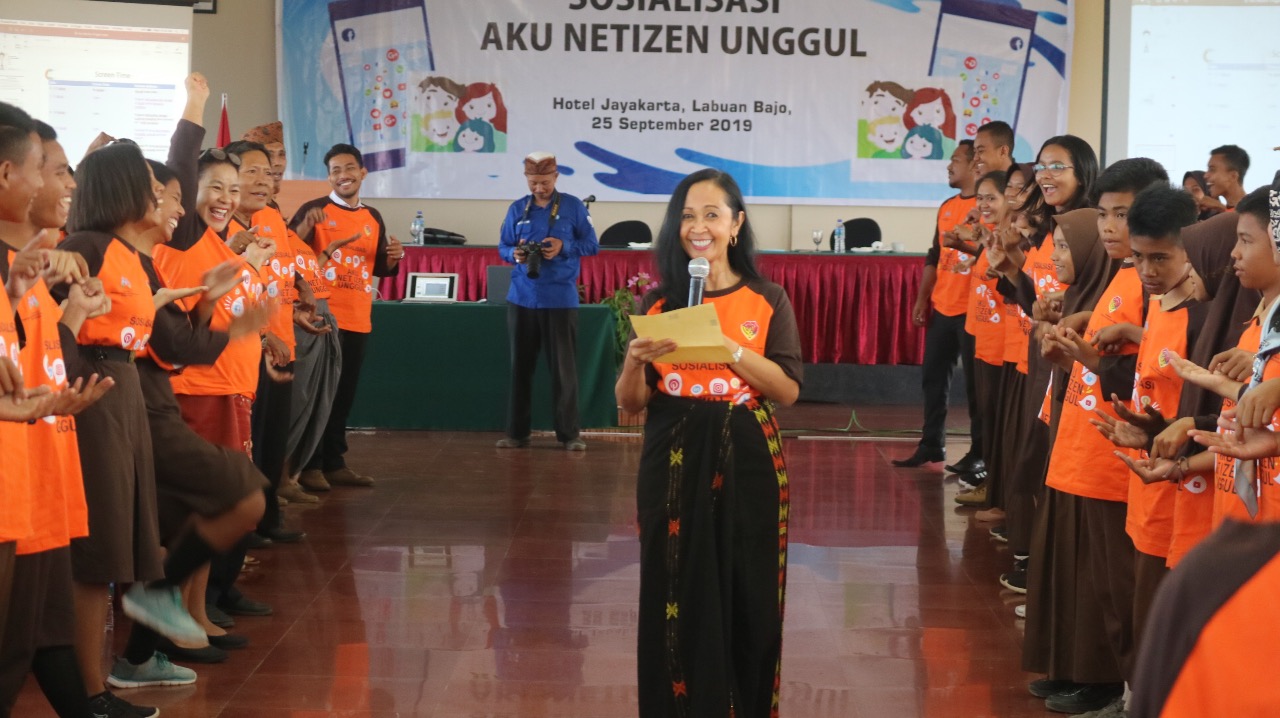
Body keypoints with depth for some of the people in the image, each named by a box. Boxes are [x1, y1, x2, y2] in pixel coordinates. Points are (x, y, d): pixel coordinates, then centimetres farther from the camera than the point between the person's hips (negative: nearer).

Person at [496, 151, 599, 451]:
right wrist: (514, 254, -14)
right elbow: (503, 247, 10)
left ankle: (570, 433, 6)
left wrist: (563, 247, -16)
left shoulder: (573, 206, 0)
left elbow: (592, 245, 1)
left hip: (560, 299, -3)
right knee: (520, 365, 7)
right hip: (522, 298, 3)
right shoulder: (517, 209, 8)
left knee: (563, 367, -1)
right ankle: (517, 432, 14)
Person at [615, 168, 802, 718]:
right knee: (675, 599, 3)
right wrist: (635, 363, -17)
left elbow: (789, 390, -7)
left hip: (746, 466, -1)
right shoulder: (659, 301, 4)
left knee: (745, 601, 3)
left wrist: (728, 348, -18)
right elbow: (630, 403, 3)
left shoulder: (767, 301, 1)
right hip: (672, 467, 1)